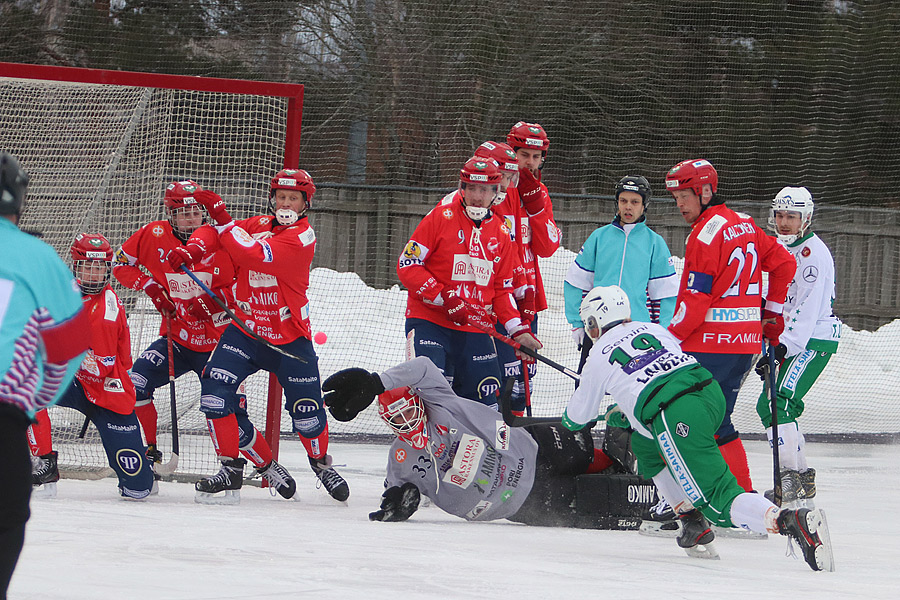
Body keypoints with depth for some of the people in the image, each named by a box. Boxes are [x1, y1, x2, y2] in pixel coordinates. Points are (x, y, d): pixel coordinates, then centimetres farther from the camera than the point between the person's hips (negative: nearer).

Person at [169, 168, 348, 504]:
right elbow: (213, 234, 2)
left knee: (307, 411, 0)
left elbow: (255, 255, -26)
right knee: (215, 389, -15)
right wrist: (192, 250, -21)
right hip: (245, 329, 4)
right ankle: (231, 470, -6)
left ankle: (320, 461, 31)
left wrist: (221, 217, -25)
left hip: (289, 337, -4)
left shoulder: (302, 236, -14)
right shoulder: (259, 224, 5)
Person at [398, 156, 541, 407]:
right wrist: (444, 298, -16)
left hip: (476, 331, 5)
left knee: (485, 405, 4)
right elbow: (407, 264, -7)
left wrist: (518, 330, 2)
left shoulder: (500, 234, 12)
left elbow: (503, 290, 17)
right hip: (429, 323, -5)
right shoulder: (441, 217, -4)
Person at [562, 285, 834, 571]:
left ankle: (794, 522, -36)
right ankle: (694, 527, 24)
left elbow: (579, 415, 29)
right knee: (644, 445, 32)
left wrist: (569, 420, 55)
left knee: (719, 502, -10)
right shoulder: (652, 329, 27)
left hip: (678, 419, -7)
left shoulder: (598, 357, 15)